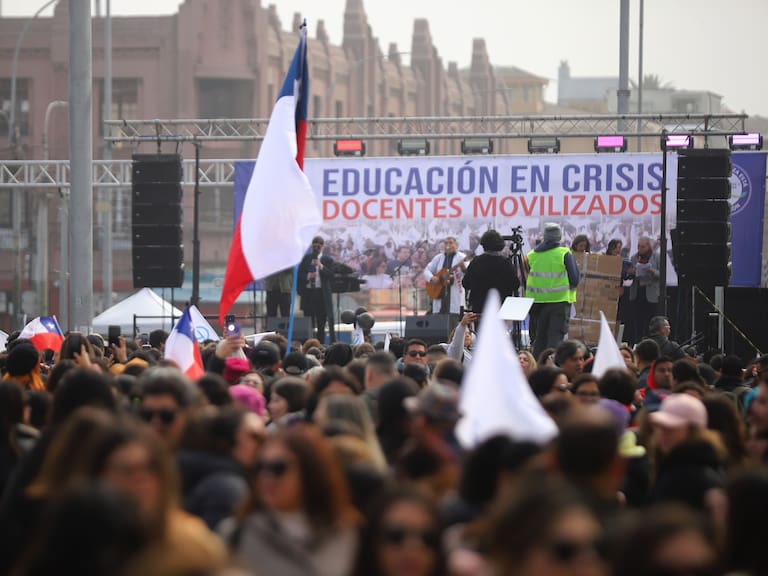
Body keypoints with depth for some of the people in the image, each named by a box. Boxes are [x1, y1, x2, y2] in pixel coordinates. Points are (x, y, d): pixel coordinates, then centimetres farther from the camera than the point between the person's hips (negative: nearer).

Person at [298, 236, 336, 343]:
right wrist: (308, 276, -11)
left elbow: (331, 275, -5)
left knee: (321, 323, 0)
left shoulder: (328, 260, 6)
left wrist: (321, 266, -14)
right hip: (308, 293, 2)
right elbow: (299, 274, 8)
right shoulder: (306, 258, 12)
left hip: (322, 293, -2)